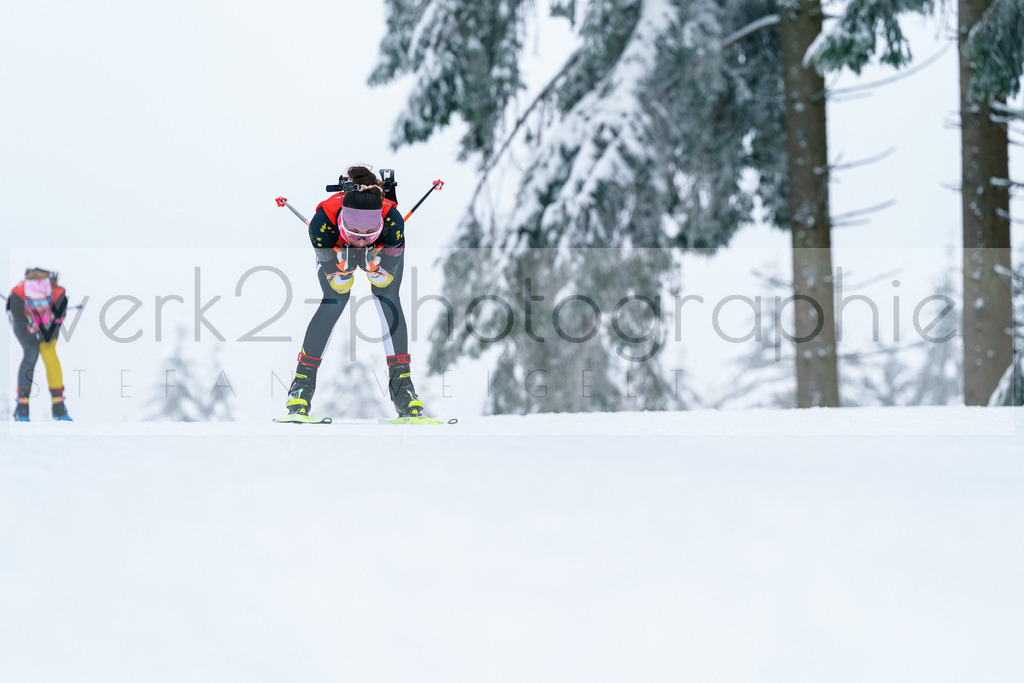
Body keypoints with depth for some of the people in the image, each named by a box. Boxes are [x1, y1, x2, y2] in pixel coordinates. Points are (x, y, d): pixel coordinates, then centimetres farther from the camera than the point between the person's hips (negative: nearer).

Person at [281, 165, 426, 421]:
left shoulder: (392, 220, -42)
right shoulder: (323, 222, -42)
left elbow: (384, 280, -28)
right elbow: (340, 285, -29)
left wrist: (372, 262, -47)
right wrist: (343, 264, -49)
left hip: (382, 250, 1)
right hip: (336, 249, 0)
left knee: (388, 299, -19)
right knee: (334, 301, -19)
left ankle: (402, 382, -11)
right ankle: (302, 383, -11)